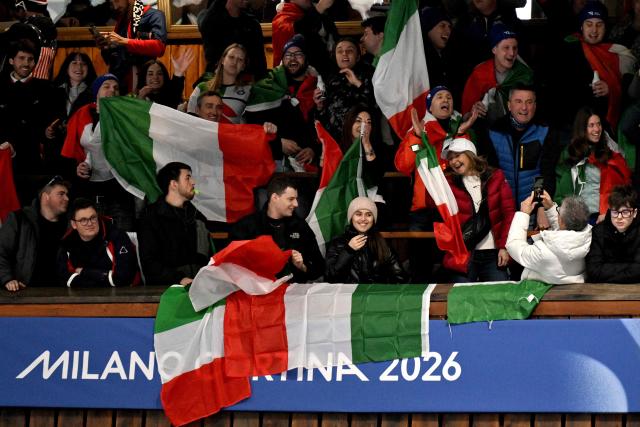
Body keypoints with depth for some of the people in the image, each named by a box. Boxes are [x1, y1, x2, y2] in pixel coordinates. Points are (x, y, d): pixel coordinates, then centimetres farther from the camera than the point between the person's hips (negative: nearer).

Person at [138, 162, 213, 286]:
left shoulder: (197, 216, 23)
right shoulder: (151, 217, 3)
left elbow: (209, 257, 26)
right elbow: (149, 262, -6)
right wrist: (179, 279, -18)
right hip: (164, 288, -5)